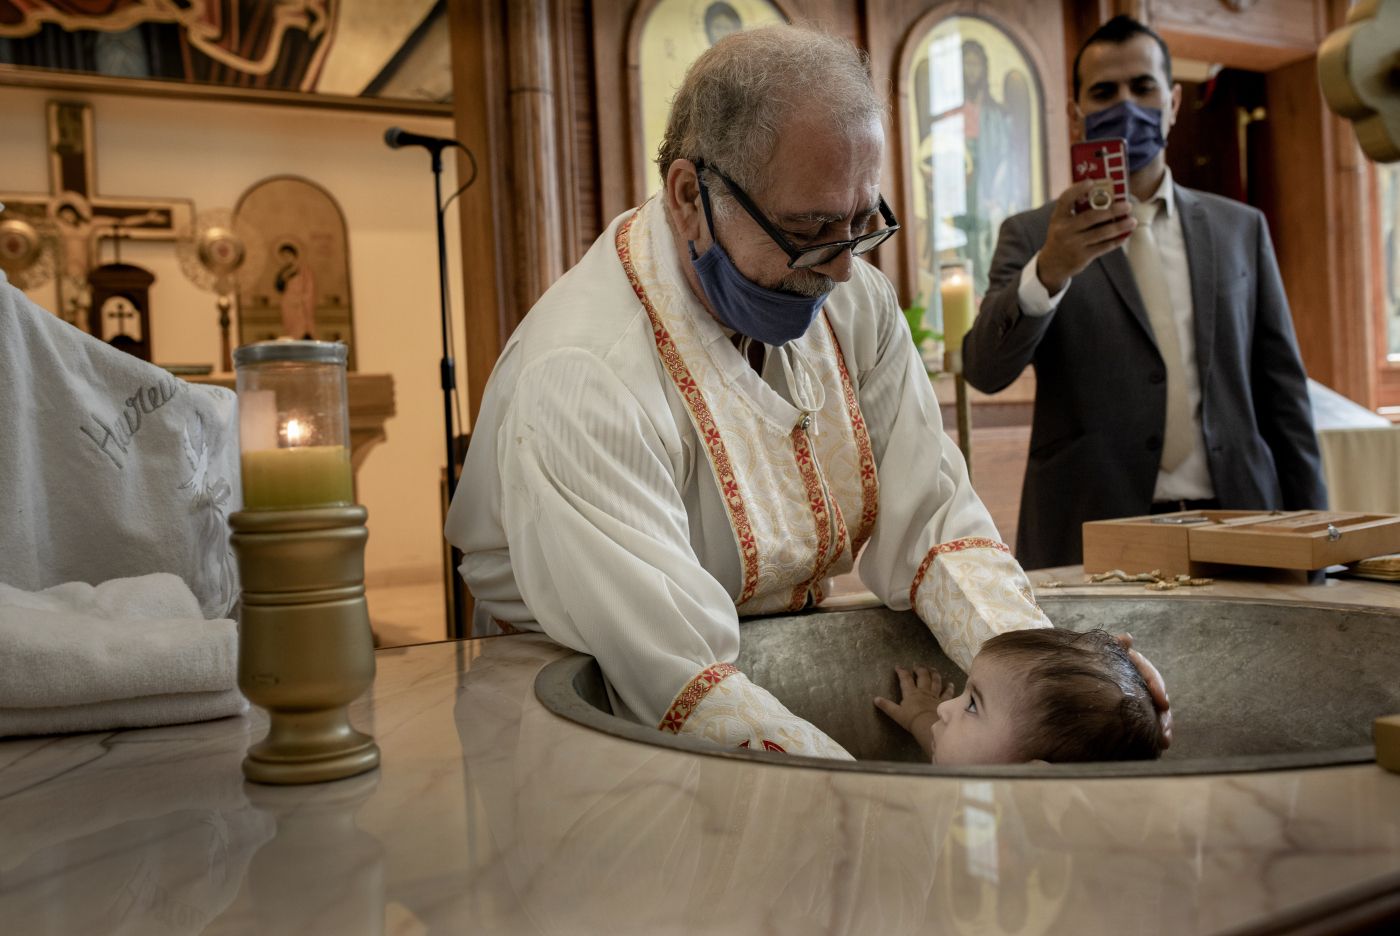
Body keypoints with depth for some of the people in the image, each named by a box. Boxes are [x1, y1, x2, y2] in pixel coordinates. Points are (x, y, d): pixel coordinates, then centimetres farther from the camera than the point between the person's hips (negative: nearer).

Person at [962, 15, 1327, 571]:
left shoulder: (1240, 229, 12)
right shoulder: (1033, 237, 3)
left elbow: (1282, 389, 12)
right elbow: (986, 369, -13)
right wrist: (1049, 270, -30)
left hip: (1237, 526, 3)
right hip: (1092, 545, -3)